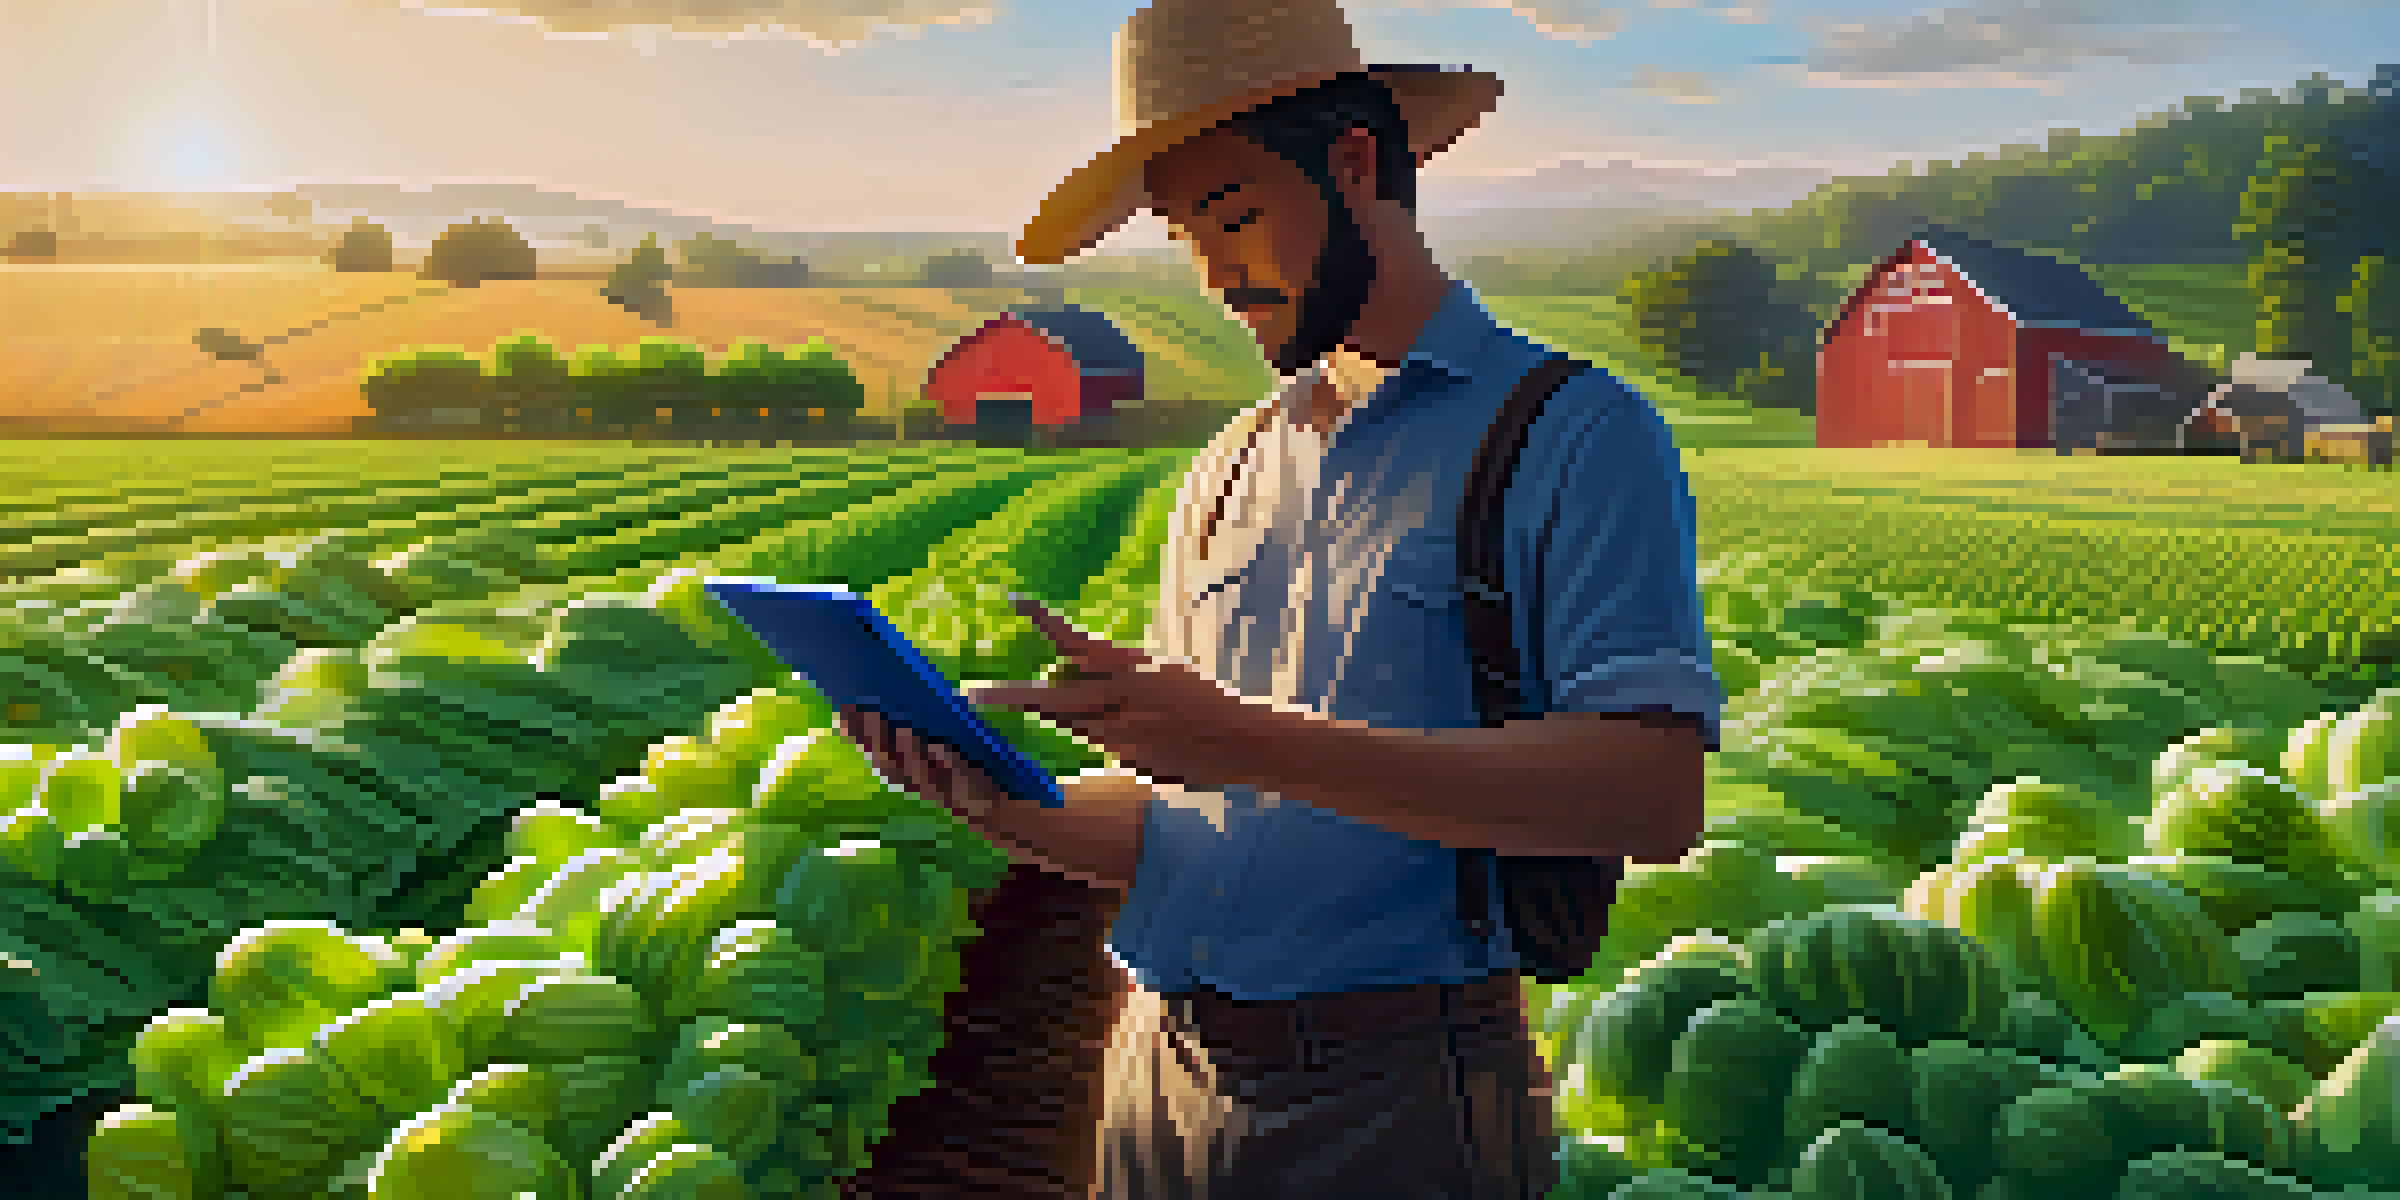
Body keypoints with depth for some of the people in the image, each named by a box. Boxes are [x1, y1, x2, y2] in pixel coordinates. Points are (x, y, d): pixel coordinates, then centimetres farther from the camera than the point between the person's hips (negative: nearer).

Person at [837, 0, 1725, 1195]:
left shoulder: (1577, 438, -6)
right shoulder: (1228, 476, 14)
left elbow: (1654, 797, -19)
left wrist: (1259, 745, -23)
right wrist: (1000, 804, -6)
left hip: (1395, 1100, -5)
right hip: (1162, 1082, 6)